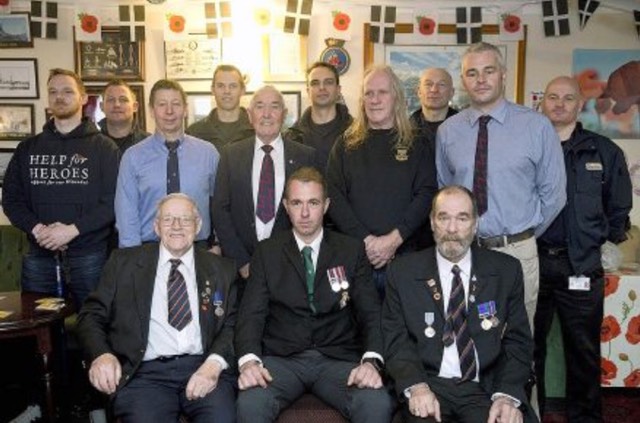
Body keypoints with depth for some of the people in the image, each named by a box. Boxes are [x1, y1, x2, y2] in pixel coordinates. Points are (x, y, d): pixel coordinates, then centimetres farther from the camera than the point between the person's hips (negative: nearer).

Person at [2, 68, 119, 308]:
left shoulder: (103, 148, 3)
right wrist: (36, 228, -9)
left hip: (89, 255, -3)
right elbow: (11, 198, 9)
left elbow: (113, 201, -6)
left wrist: (73, 229, -16)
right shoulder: (28, 148, 13)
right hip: (39, 256, 3)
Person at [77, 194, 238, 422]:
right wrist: (101, 354, -9)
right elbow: (92, 315, 11)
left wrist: (214, 363, -12)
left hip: (202, 367, 0)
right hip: (145, 371, 0)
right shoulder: (124, 262, 13)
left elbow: (232, 324, 7)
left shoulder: (221, 268, 13)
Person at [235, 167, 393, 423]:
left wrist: (371, 361, -16)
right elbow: (252, 313, 2)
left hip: (338, 360, 1)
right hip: (281, 359, 0)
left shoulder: (352, 251, 9)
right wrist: (249, 360, -19)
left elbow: (370, 313, 3)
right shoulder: (267, 253, 9)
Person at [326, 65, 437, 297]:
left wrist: (394, 239, -14)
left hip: (405, 254, 0)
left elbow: (426, 195, -2)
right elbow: (334, 196, -1)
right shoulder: (346, 144, 8)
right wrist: (366, 240, -12)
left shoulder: (417, 145, 7)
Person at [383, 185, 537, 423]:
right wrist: (416, 385, -18)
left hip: (485, 388, 1)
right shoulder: (403, 271, 4)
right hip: (429, 386, -1)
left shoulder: (507, 271, 5)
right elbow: (396, 339, 1)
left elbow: (518, 341, 4)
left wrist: (508, 395, -13)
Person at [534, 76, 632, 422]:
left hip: (582, 267, 0)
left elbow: (619, 206, 13)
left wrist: (605, 238, 7)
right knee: (528, 346, 11)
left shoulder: (604, 152, 6)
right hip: (531, 263, 0)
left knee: (584, 350, 10)